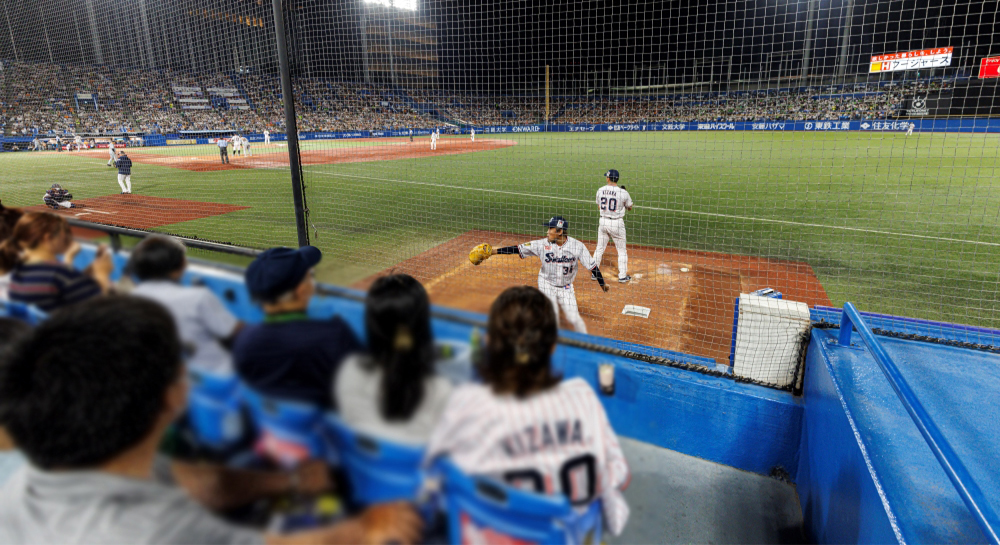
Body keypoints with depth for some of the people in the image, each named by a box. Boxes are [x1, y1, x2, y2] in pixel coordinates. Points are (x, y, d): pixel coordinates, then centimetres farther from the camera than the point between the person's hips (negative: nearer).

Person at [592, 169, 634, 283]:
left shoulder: (600, 190, -3)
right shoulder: (623, 193, -13)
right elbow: (629, 208, 2)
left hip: (603, 221, 3)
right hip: (617, 223, -3)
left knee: (599, 248, 15)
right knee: (621, 250, 11)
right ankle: (622, 276, 16)